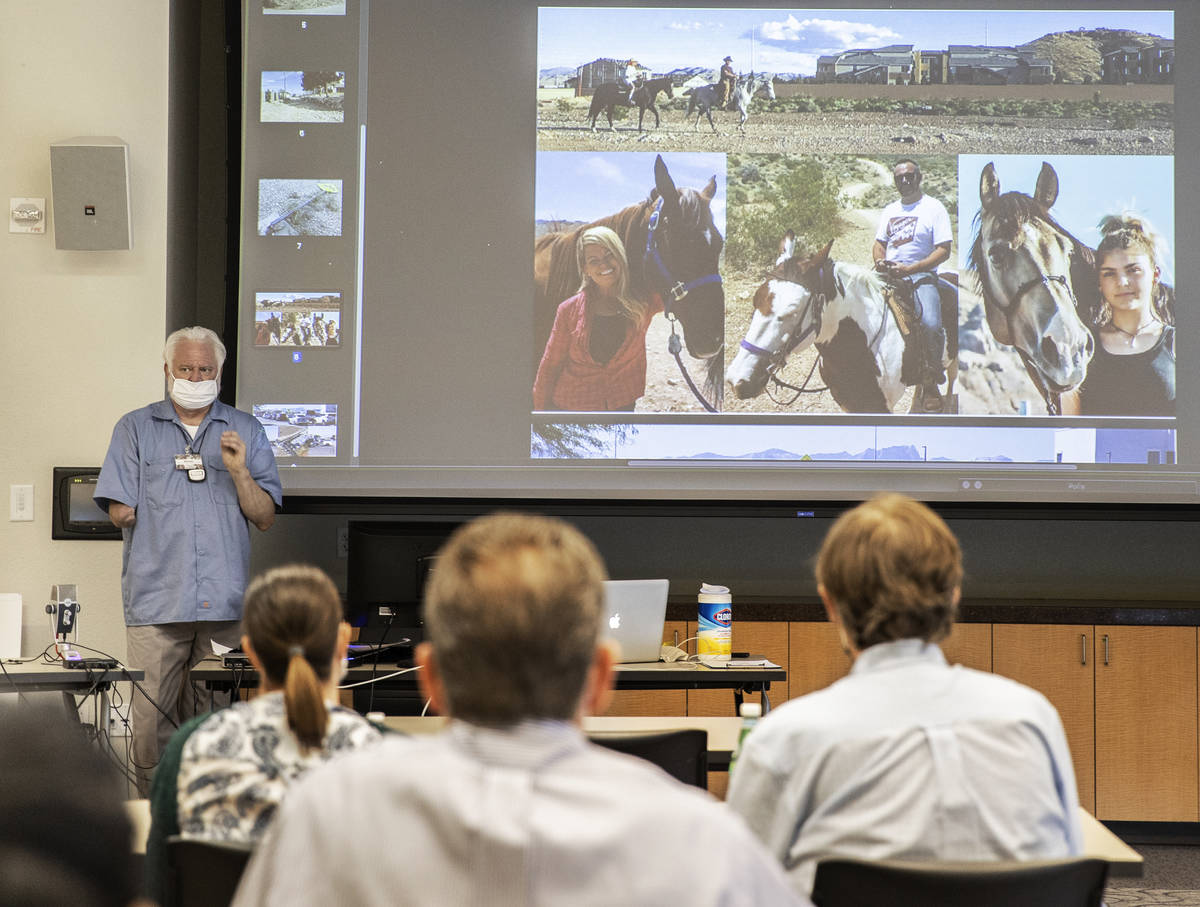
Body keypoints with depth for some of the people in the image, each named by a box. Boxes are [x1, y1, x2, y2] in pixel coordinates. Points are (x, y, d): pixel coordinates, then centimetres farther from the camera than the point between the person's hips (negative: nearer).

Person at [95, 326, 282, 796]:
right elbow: (120, 512, 5)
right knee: (152, 722, -4)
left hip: (226, 600, 1)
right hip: (158, 599, -1)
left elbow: (265, 518, 8)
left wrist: (239, 472, -6)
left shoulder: (246, 431, 14)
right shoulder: (136, 428, 12)